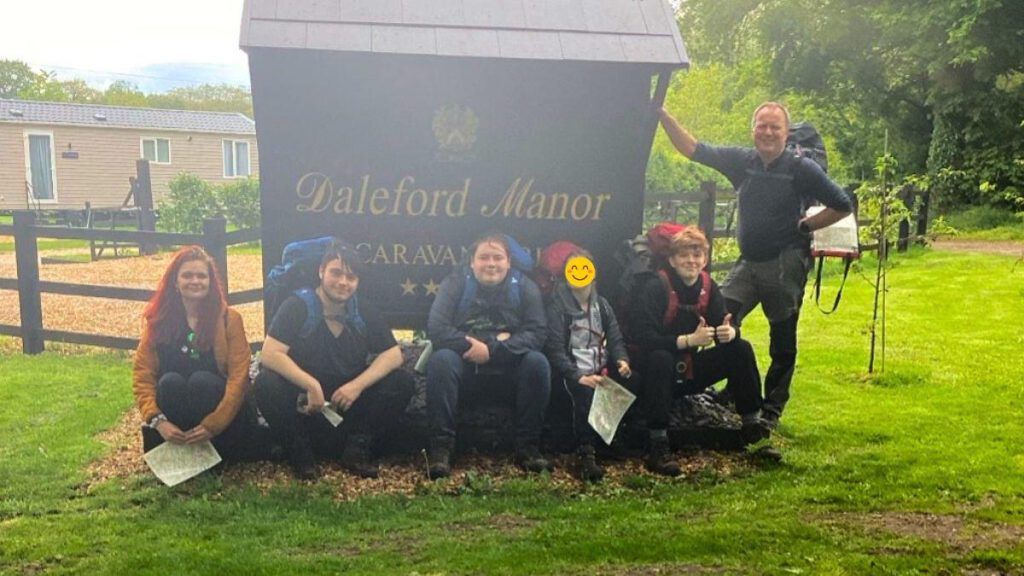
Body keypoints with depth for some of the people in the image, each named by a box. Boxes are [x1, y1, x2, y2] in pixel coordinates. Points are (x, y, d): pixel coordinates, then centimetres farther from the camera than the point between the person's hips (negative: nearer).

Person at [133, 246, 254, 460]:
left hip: (222, 419, -1)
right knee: (171, 381, -27)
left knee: (202, 379, -30)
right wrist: (158, 421, -19)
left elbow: (239, 377, -11)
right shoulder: (158, 320, 2)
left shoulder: (229, 318, -3)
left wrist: (213, 425, -22)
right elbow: (142, 376, -3)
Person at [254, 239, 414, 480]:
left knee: (402, 382, -16)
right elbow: (270, 355, -20)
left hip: (350, 405, 3)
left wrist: (358, 385, -22)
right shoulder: (297, 306, -10)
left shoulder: (365, 313, -1)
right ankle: (301, 453, -12)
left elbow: (393, 355, -7)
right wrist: (311, 385, -31)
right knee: (266, 383, -31)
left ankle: (357, 449, -9)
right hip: (304, 406, -2)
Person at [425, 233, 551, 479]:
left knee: (537, 362, -28)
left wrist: (492, 348, -24)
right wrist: (472, 345, -25)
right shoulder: (455, 283, -3)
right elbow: (436, 329, -13)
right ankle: (441, 447, -27)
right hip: (463, 357, -1)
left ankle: (528, 447, -18)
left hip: (508, 360, 1)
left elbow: (536, 334, -11)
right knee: (440, 360, -32)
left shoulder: (524, 286, -1)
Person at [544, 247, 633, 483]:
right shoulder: (558, 306, -3)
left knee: (630, 382, -23)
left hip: (602, 370, 6)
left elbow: (616, 339, 13)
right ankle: (585, 454, -35)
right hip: (573, 374, -6)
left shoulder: (602, 304, 16)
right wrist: (579, 377, -25)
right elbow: (556, 350, -12)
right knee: (586, 392, -37)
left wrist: (622, 360, -11)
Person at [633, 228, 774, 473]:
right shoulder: (655, 287, -20)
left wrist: (730, 332, -27)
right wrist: (688, 340, -36)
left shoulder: (708, 287, -1)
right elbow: (645, 340, -28)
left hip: (692, 370, 6)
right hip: (660, 370, -6)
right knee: (660, 358, -38)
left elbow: (725, 328, -2)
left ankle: (753, 427, 2)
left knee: (741, 349, -9)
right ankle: (658, 446, -34)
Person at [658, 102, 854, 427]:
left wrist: (804, 226, -5)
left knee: (782, 340, 7)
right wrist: (662, 115, -6)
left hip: (785, 265, -4)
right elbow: (693, 150, 2)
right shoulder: (741, 161, 1)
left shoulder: (801, 169, -9)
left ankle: (772, 409, 21)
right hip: (748, 262, 4)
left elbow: (843, 206, -3)